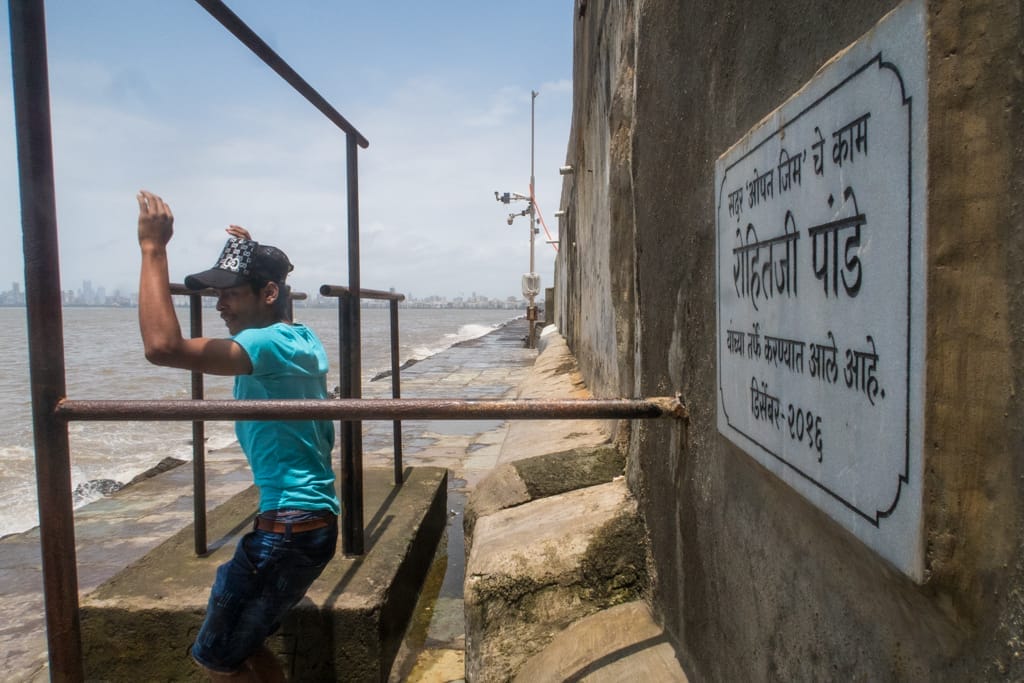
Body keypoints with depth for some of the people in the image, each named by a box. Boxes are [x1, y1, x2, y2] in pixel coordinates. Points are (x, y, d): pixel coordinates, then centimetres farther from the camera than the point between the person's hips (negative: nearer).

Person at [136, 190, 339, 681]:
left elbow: (163, 347, -31)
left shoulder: (270, 344, -19)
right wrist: (254, 254, 32)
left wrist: (153, 249, -22)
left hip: (287, 529, -10)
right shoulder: (301, 337, 9)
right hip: (312, 519, 10)